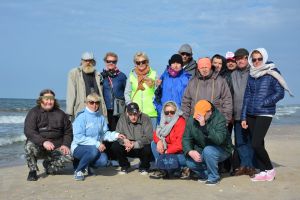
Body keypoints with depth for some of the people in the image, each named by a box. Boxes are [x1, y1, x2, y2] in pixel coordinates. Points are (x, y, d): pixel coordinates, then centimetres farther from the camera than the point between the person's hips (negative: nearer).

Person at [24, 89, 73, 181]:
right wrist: (43, 142, -30)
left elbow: (68, 131, 15)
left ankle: (48, 164, 9)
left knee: (69, 156, -23)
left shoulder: (60, 114, 11)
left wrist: (65, 144, -5)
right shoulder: (33, 113, -1)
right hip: (39, 147, -2)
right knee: (29, 146, -34)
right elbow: (28, 131, -15)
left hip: (56, 148, 3)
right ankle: (32, 171, -7)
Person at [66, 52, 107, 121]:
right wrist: (69, 112, -8)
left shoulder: (98, 75, 18)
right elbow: (70, 94, -1)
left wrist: (104, 112, 8)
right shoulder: (74, 73, 6)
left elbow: (101, 94, 15)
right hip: (80, 112, -4)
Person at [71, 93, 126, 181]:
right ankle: (78, 170, -11)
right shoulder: (81, 117, -12)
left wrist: (115, 135, -7)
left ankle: (88, 165, 11)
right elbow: (79, 138, -19)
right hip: (79, 147, -5)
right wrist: (97, 144, -23)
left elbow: (105, 133, 12)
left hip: (96, 148, 5)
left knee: (103, 160, -25)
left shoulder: (101, 118, 8)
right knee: (94, 150, -36)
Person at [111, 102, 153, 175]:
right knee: (115, 146, -21)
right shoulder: (123, 118, -8)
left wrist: (135, 144, -33)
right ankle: (125, 166, 8)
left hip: (141, 148, -2)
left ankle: (144, 167, 3)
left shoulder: (145, 119, -16)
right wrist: (124, 140, -32)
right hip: (128, 148, 2)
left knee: (148, 148, -33)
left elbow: (149, 137, -22)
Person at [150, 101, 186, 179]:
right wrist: (159, 141, -13)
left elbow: (180, 143, -25)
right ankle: (162, 169, -2)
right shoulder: (165, 122, 7)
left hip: (181, 153, -8)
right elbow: (156, 133, 10)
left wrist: (167, 151, -23)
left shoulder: (181, 122, -18)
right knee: (153, 143, 2)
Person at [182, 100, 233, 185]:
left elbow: (219, 139, -36)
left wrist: (204, 126, -43)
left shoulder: (219, 119, -21)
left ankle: (214, 177, -12)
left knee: (208, 150, -35)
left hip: (221, 150, -4)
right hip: (201, 151, 5)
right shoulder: (192, 120, -7)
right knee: (190, 162, -21)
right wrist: (190, 151, -27)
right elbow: (186, 138, -8)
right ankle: (205, 174, 10)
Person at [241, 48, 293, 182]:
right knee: (257, 144, 5)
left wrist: (262, 103, -12)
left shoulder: (272, 73, -2)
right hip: (250, 114, 5)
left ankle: (269, 169, 6)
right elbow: (247, 96, 12)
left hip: (265, 114, -5)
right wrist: (243, 117, 8)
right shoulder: (251, 75, 13)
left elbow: (280, 93, -7)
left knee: (256, 143, -13)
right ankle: (263, 172, 15)